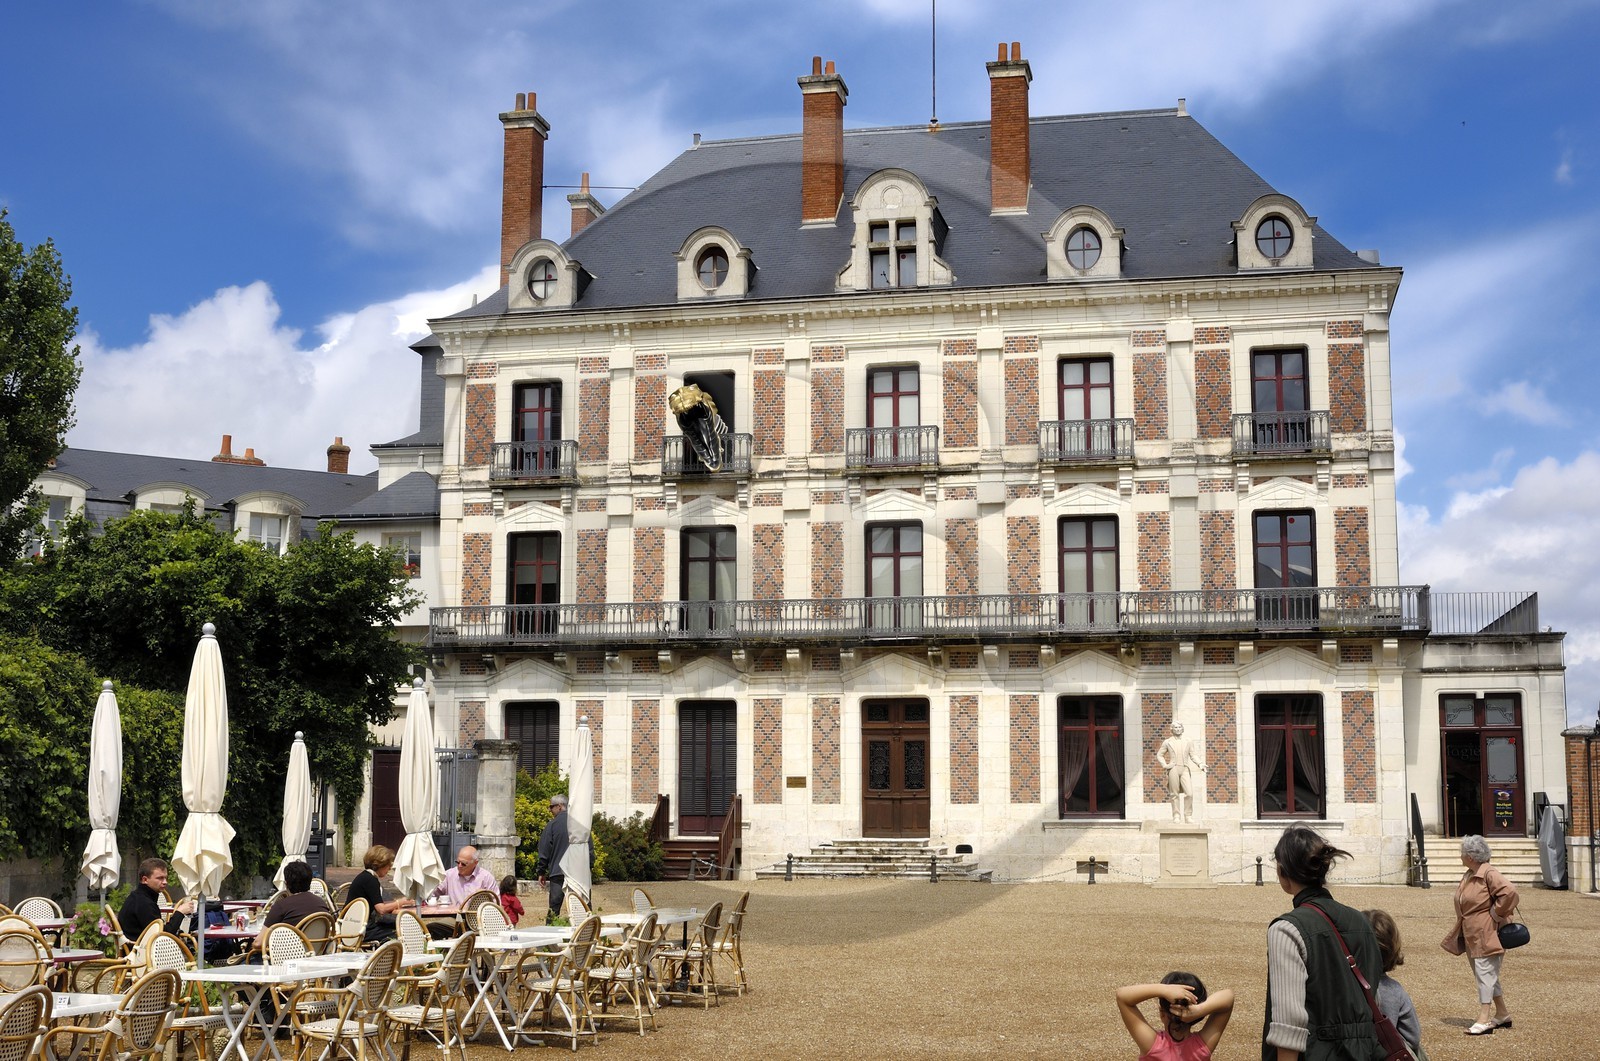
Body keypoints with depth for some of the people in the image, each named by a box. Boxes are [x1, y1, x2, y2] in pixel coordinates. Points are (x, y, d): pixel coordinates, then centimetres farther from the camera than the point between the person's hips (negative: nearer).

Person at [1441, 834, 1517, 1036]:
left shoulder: (1489, 874, -17)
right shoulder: (1468, 875, 12)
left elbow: (1509, 891, -29)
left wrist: (1496, 914, -19)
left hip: (1486, 935, -10)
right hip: (1472, 935, 10)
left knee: (1485, 973, -10)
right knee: (1487, 975, 16)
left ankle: (1484, 1020, -10)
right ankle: (1502, 1014, 27)